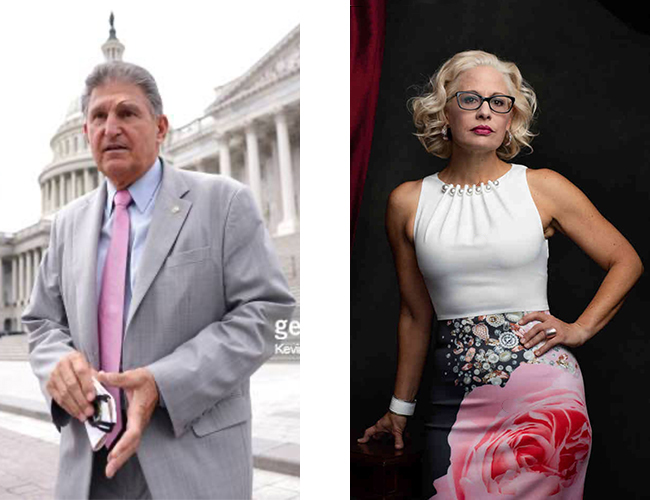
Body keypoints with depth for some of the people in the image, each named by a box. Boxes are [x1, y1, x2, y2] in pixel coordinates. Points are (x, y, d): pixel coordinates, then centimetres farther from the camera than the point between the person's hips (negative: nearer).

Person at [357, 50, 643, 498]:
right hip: (456, 399, 1)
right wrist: (401, 407, 16)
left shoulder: (544, 188, 0)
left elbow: (627, 262, 11)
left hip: (545, 395, -1)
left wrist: (581, 328, -2)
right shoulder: (408, 202, 4)